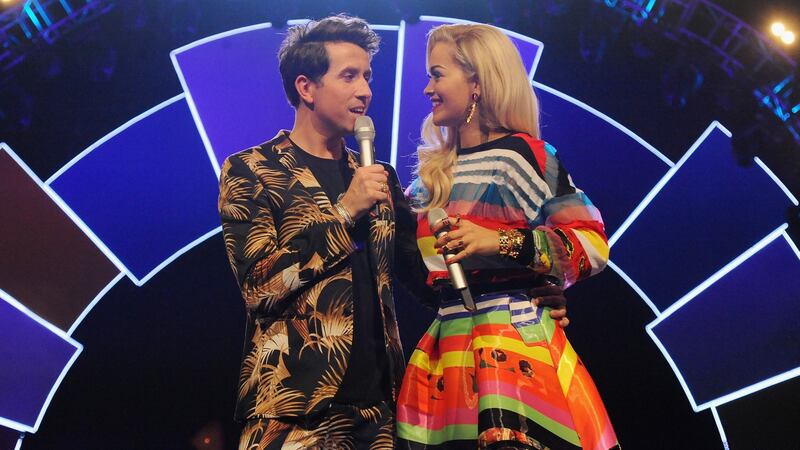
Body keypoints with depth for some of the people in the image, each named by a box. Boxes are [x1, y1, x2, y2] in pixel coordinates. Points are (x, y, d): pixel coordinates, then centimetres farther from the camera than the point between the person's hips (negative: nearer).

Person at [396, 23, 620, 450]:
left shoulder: (519, 153, -6)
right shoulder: (433, 170, 14)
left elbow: (592, 244, -13)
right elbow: (416, 263, 24)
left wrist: (502, 242, -22)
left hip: (511, 338, -6)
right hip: (445, 342, 7)